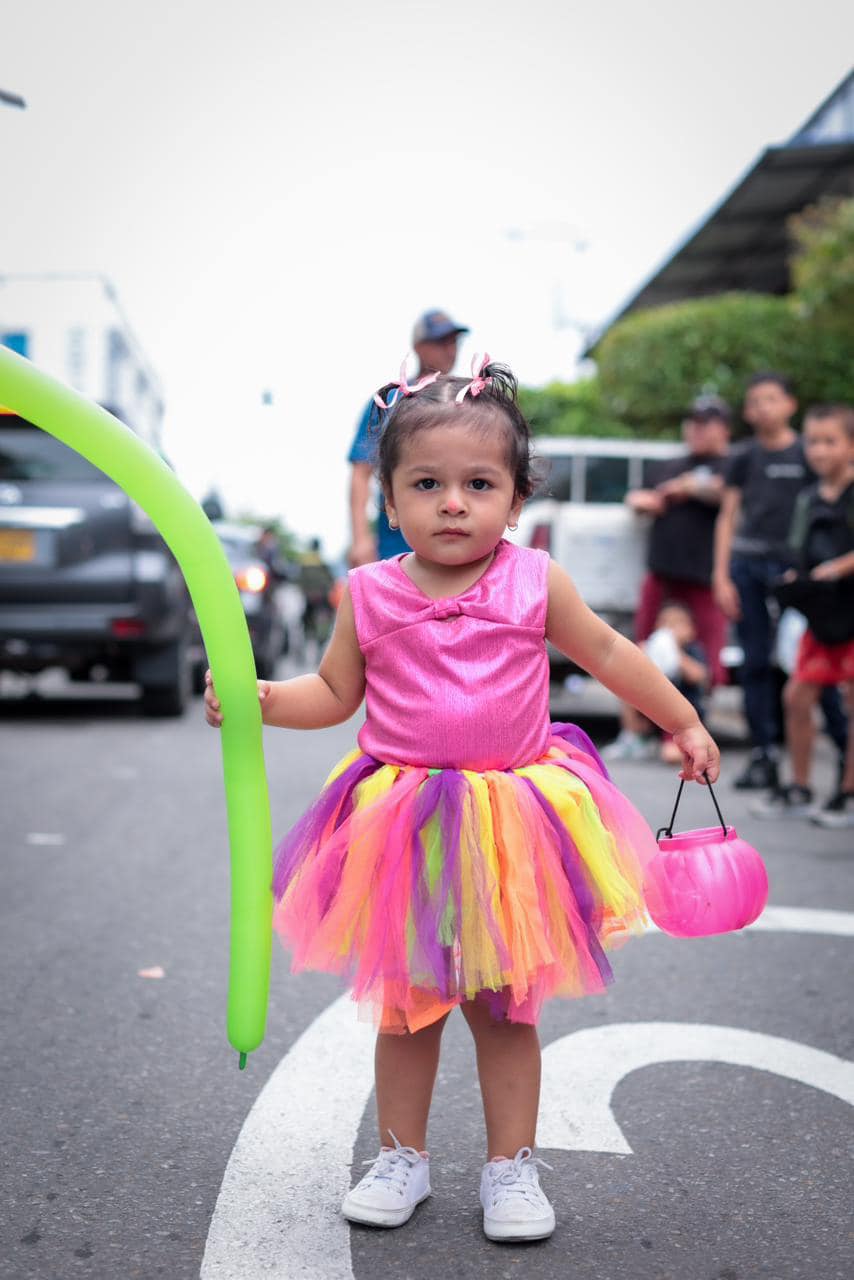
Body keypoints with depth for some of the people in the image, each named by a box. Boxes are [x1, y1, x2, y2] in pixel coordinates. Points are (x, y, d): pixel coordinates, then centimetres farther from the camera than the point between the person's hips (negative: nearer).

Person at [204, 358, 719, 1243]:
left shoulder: (534, 583, -5)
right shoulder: (370, 596, -4)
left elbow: (609, 654, 9)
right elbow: (335, 694, 6)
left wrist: (683, 723, 16)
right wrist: (263, 699, -12)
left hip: (509, 828, -1)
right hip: (404, 832, 1)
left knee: (503, 1006, 9)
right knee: (405, 1003, 13)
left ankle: (510, 1167, 26)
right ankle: (401, 1157, 31)